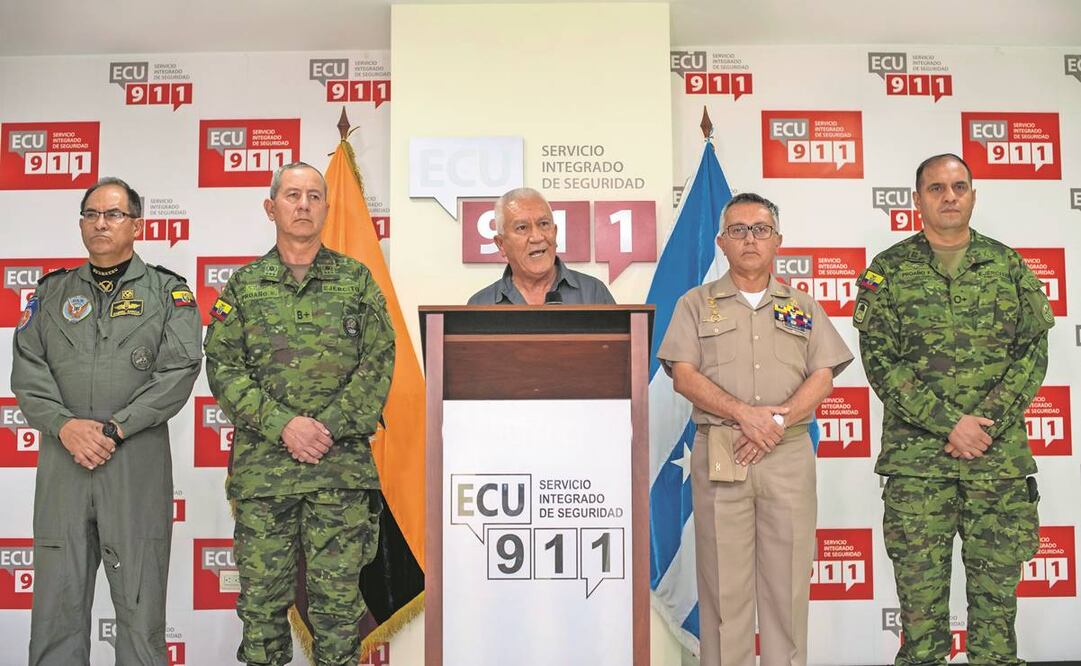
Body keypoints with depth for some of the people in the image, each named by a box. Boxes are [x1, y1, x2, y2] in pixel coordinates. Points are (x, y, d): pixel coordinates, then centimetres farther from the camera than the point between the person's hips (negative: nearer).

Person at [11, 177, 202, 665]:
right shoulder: (52, 291, 14)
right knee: (57, 596, 8)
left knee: (140, 599, 3)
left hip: (138, 461, -3)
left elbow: (179, 372, -6)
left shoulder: (167, 292, 5)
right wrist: (65, 425, -10)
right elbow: (26, 368, 6)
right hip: (62, 458, 3)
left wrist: (114, 428, -13)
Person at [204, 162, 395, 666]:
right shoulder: (243, 286, 10)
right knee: (262, 594, 7)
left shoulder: (357, 280, 9)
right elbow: (223, 368, 2)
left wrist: (331, 427, -10)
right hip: (262, 467, 1)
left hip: (342, 465, 0)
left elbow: (378, 363, 2)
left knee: (337, 596, 4)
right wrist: (283, 425, -11)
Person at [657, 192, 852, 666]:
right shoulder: (696, 304, 10)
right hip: (718, 456, -1)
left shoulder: (804, 307, 16)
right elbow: (684, 376, -2)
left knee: (788, 578, 4)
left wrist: (778, 420, -11)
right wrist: (745, 415, -14)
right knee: (723, 579, 1)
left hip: (789, 455, 2)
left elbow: (823, 377, 6)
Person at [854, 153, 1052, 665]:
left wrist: (986, 422, -10)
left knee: (996, 591, 8)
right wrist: (949, 423, -13)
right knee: (920, 590, 4)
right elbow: (881, 362, -4)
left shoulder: (1009, 266, 10)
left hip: (1001, 456, 2)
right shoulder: (887, 272, 3)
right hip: (916, 458, -1)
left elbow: (1033, 353, 4)